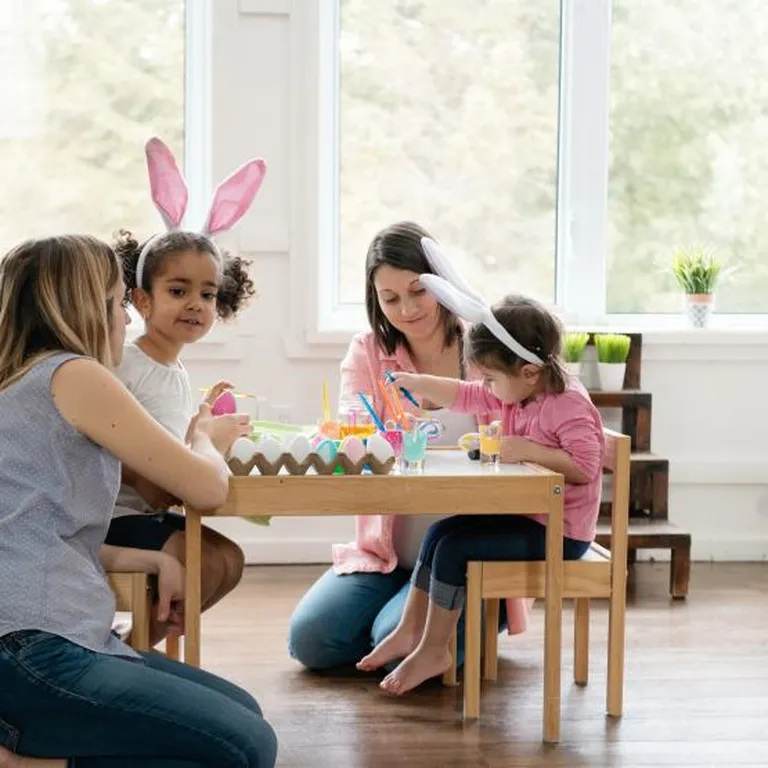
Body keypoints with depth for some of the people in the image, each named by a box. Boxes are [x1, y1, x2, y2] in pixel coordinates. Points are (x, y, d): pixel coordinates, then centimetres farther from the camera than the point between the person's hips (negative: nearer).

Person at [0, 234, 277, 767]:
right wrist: (205, 437, 20)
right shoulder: (74, 375, -7)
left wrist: (154, 560, 14)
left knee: (242, 714, 12)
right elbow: (209, 488, -3)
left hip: (43, 639, 10)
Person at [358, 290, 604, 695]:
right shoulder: (515, 392, 6)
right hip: (522, 512, 10)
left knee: (455, 548, -15)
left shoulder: (569, 405, -22)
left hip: (558, 532, -10)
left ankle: (433, 651, -1)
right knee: (440, 532, 9)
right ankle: (411, 631, 15)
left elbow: (585, 467, -30)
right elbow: (466, 397, 13)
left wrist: (527, 450, -31)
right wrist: (414, 383, 5)